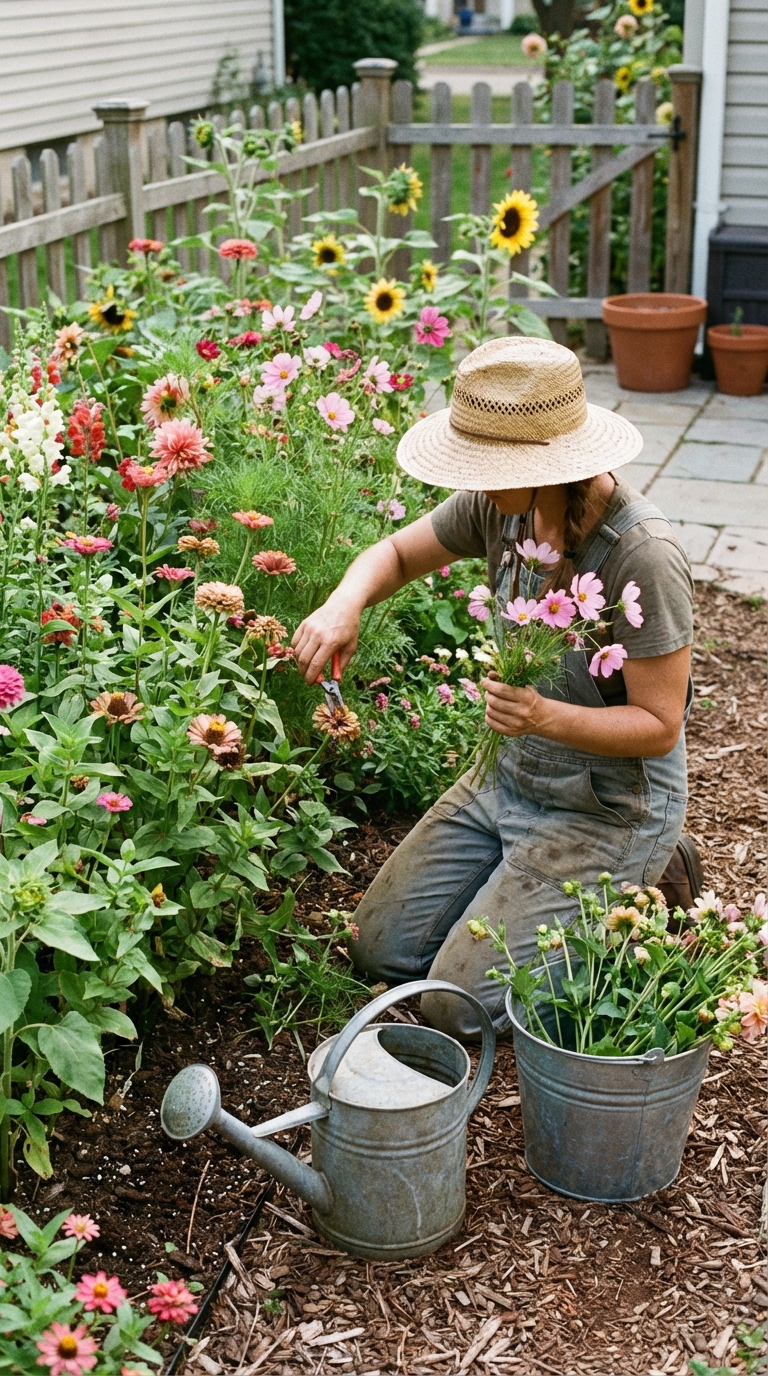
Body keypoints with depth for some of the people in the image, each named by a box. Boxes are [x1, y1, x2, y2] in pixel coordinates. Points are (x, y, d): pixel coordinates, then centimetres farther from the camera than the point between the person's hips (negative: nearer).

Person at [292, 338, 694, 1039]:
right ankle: (531, 878, 25)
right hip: (509, 778, 7)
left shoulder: (643, 555, -29)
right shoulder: (503, 503, -10)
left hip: (609, 812, -7)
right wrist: (344, 605, -16)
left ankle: (640, 894, 9)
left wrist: (547, 716, -40)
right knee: (383, 951, 11)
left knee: (459, 1004, -8)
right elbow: (397, 553, 6)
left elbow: (659, 726, -22)